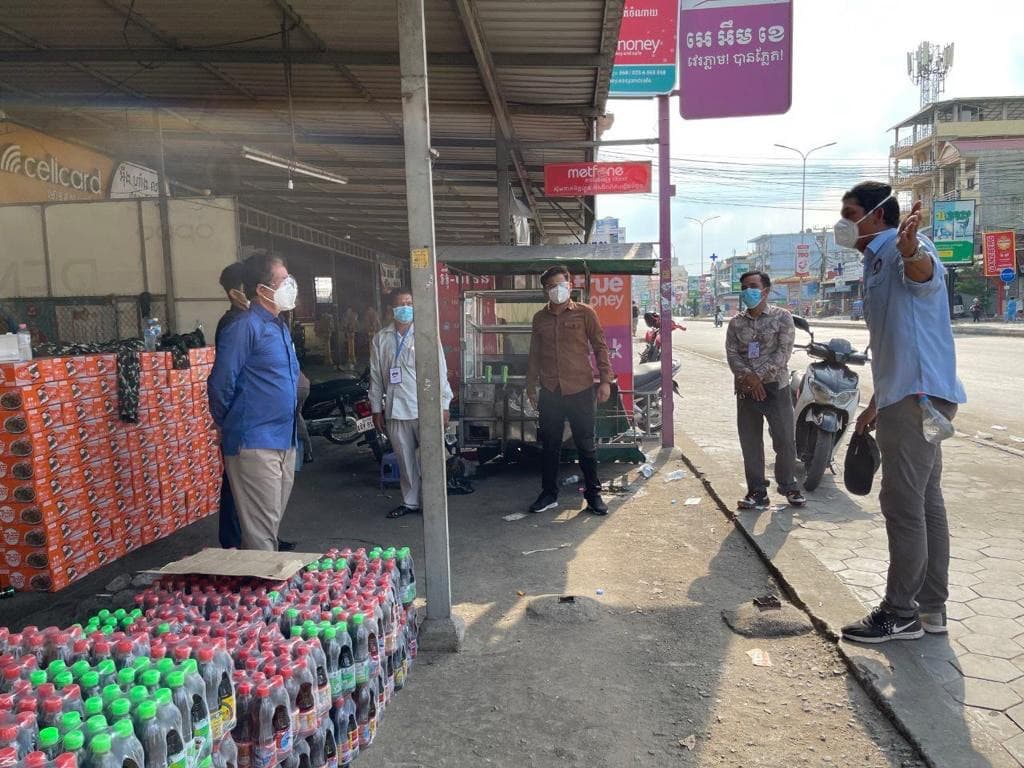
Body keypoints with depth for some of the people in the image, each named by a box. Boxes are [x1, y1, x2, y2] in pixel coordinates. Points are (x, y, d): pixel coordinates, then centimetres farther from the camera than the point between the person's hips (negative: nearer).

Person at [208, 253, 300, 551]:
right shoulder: (245, 327, -13)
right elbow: (220, 385, -12)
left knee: (272, 524, 17)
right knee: (261, 531, -3)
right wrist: (230, 427, 2)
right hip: (255, 445, -8)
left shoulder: (280, 326, 14)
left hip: (285, 442, 8)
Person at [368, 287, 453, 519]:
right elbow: (376, 376, 9)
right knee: (405, 459, 10)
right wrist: (377, 408, 8)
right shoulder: (381, 339, 7)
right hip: (395, 410, 3)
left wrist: (443, 405, -4)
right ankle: (410, 502, 24)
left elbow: (440, 372, -1)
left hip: (424, 408, -2)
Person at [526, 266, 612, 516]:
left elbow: (600, 347, 1)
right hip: (549, 392, 3)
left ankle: (593, 494, 17)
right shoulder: (540, 318, 9)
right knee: (549, 446, 10)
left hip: (580, 390, -3)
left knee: (586, 445, 5)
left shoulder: (585, 313, 0)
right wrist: (531, 386, 14)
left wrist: (605, 380, -5)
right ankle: (549, 494, 22)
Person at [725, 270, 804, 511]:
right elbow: (732, 354, 1)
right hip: (746, 390, 3)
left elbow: (784, 352, -9)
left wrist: (758, 375, -17)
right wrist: (748, 376, -17)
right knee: (750, 443, 4)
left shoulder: (782, 317, 0)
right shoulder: (736, 323, 10)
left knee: (785, 439, -1)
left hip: (775, 387, -3)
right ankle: (757, 491, 13)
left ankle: (788, 485, 20)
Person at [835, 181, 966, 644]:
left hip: (918, 394, -11)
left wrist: (912, 251, -61)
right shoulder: (876, 264, 22)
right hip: (906, 397, 11)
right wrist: (876, 404, 29)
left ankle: (900, 613, 4)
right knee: (925, 502, 13)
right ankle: (930, 608, 23)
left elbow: (924, 271, -38)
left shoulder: (903, 250, -9)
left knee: (904, 504, -6)